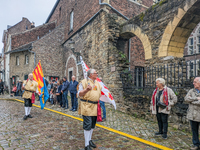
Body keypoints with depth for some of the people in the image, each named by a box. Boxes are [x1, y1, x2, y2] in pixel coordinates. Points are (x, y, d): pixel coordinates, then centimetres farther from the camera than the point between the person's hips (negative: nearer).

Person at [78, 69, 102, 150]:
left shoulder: (97, 83, 16)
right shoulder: (84, 82, -6)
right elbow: (79, 94, -11)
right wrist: (86, 89, -25)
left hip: (95, 107, 7)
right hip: (87, 106, -7)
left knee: (92, 125, 17)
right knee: (87, 125, -5)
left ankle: (89, 140, 34)